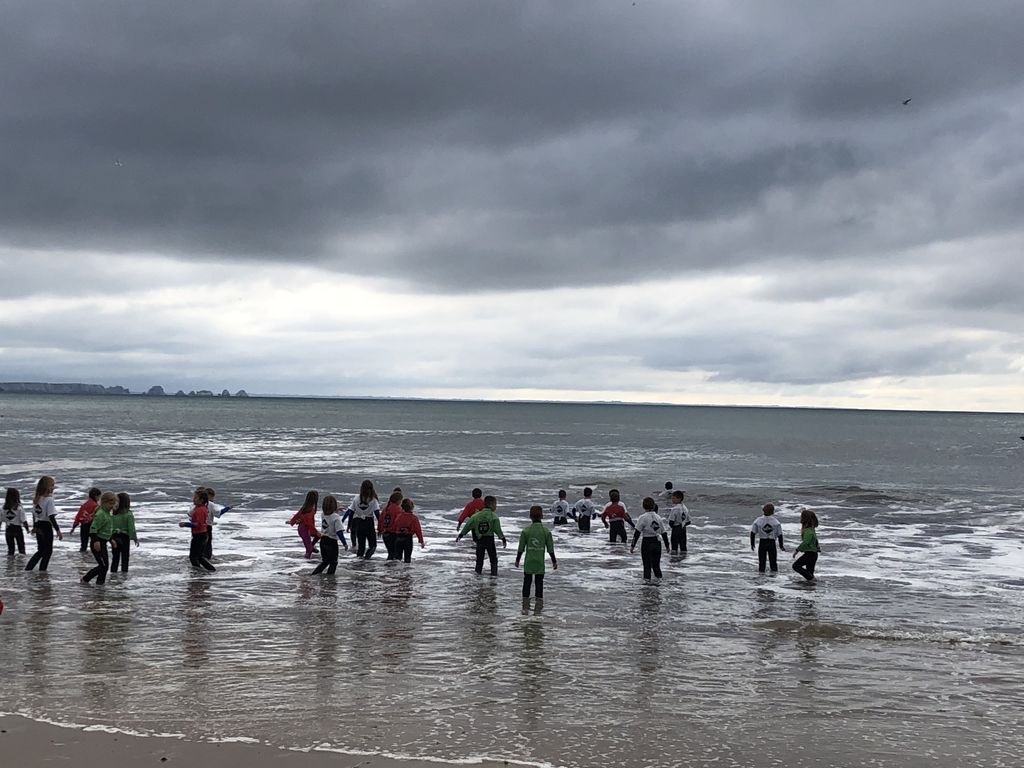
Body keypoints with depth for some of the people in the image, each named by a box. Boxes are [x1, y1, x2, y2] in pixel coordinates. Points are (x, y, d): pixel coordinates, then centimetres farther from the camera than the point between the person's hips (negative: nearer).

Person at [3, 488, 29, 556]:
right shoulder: (19, 508, -14)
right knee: (21, 546, 8)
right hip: (18, 529, -3)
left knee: (10, 547, 12)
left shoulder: (4, 508, -4)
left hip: (8, 529, 3)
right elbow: (23, 521, -13)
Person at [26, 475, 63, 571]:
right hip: (46, 526, -7)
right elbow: (51, 517, -20)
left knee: (41, 551, 18)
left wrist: (34, 526, 26)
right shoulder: (49, 499, -17)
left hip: (38, 526, 7)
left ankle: (28, 568, 13)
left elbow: (34, 514, 14)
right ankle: (42, 571, 8)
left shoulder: (36, 498, 5)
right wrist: (58, 530, -18)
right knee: (48, 551, 7)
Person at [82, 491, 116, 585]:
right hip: (98, 544, -10)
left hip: (103, 543, 10)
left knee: (104, 565, 12)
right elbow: (93, 528, -23)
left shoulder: (107, 514, 15)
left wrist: (111, 540, 29)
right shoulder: (100, 514, -17)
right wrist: (96, 541, -31)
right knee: (104, 565, -10)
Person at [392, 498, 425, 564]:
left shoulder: (398, 516, 0)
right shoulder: (414, 518, -8)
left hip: (398, 538, 2)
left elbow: (393, 527, 6)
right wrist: (421, 541, -3)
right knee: (407, 557, 5)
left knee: (398, 556, 10)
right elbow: (418, 530, -7)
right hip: (408, 539, -2)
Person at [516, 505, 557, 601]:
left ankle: (525, 600, 12)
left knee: (527, 582, 10)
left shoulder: (526, 530, -6)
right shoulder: (546, 531, -5)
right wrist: (554, 561, 9)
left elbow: (521, 548, -3)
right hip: (540, 562, 0)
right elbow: (550, 549, -1)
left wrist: (517, 560, 9)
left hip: (528, 562, 0)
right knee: (539, 582, 7)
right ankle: (539, 600, 5)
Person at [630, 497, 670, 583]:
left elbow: (637, 533, -13)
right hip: (657, 543, 4)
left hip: (647, 543, -4)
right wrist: (667, 545, 20)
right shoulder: (658, 517, 6)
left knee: (647, 564, 3)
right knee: (656, 563, 16)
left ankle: (647, 579, 1)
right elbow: (664, 533, 11)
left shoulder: (643, 518, -10)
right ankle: (659, 578, 16)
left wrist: (632, 545, -10)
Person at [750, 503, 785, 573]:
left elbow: (753, 533, -3)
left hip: (762, 543, 0)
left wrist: (752, 544, 6)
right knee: (773, 561, 9)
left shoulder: (758, 521, -5)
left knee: (761, 561, 9)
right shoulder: (776, 522, -6)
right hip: (772, 543, 0)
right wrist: (781, 546, 8)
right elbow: (780, 535, -3)